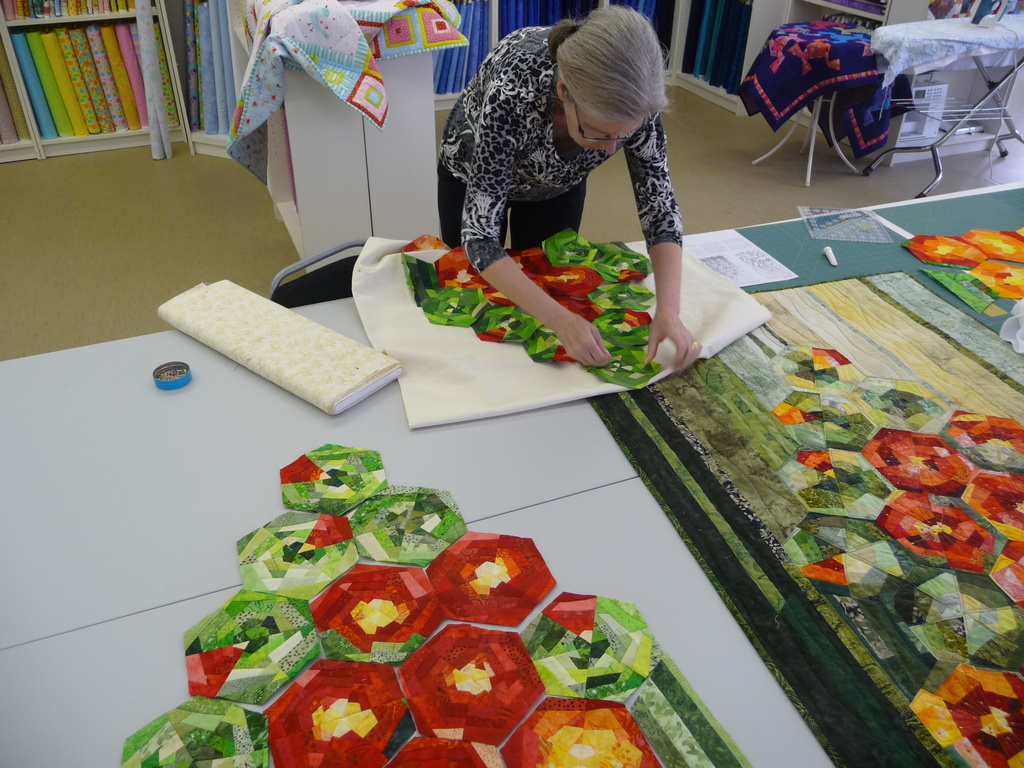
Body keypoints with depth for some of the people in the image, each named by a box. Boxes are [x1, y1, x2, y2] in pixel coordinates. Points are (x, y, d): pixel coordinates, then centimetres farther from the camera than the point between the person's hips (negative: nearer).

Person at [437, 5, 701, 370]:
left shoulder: (630, 97, -34)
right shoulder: (511, 92, -45)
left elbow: (659, 204, -25)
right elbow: (479, 234, -42)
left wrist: (668, 309, -40)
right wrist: (561, 319, -52)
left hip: (559, 183, 2)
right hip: (474, 173, -2)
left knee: (547, 281, 18)